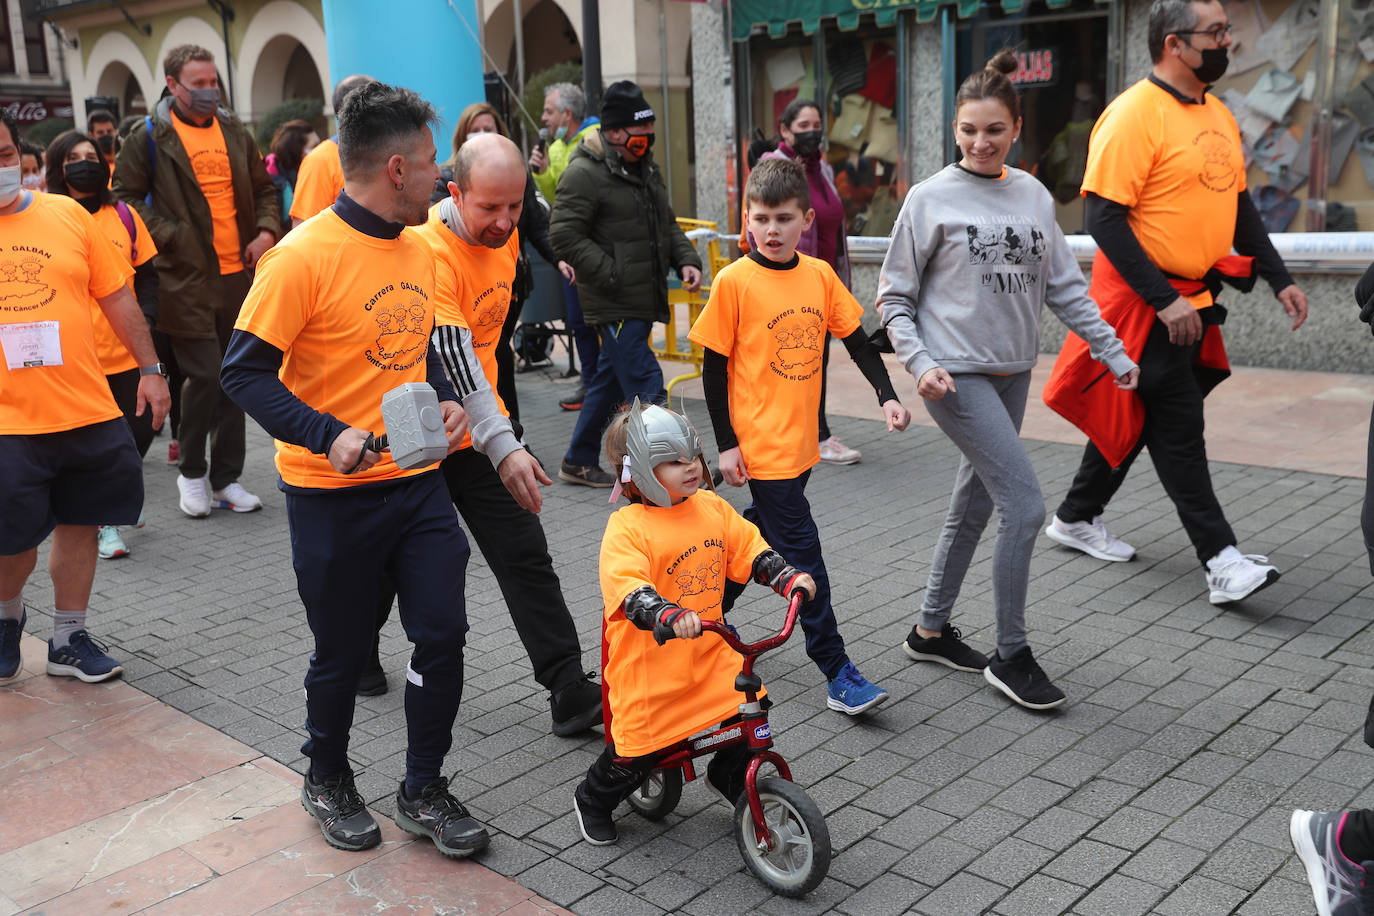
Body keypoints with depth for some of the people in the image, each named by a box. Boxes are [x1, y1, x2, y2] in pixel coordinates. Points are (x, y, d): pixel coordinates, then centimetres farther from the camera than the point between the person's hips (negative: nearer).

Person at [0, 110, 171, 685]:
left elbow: (117, 297, 10)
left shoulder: (66, 214, 5)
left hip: (88, 412, 3)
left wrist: (150, 369, 8)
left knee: (79, 524, 11)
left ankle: (68, 638, 27)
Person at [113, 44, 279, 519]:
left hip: (239, 273, 5)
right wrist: (169, 237, -11)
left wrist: (267, 231, 3)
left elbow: (263, 189, 20)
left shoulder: (234, 131, 13)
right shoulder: (150, 137, -2)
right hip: (188, 277, -5)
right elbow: (126, 195, -1)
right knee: (205, 376, -8)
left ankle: (226, 478, 19)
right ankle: (191, 472, 14)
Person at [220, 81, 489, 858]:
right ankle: (328, 781, 37)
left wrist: (445, 399, 1)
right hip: (334, 493, -6)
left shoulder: (419, 250, 7)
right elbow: (246, 371, -16)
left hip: (417, 480, 6)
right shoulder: (305, 255, -16)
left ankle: (424, 791, 24)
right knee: (344, 653, 10)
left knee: (443, 633, 3)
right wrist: (328, 436, -27)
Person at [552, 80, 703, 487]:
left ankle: (578, 462, 29)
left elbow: (667, 223, 25)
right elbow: (564, 234, -18)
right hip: (615, 304, -9)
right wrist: (613, 276, -20)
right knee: (645, 384, -10)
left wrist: (686, 260, 6)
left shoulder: (645, 166, 17)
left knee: (612, 378, 16)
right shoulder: (585, 173, -12)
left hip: (644, 299, 9)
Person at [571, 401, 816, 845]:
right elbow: (628, 590, -30)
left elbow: (750, 550, 7)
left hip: (710, 650, 6)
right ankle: (592, 801, 34)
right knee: (639, 747, 3)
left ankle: (728, 776, 30)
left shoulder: (712, 508, 2)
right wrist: (670, 616, -46)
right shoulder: (627, 527, -18)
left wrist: (789, 577, -9)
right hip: (649, 660, -5)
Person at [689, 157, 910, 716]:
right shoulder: (734, 281, -10)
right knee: (801, 551, -4)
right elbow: (713, 366, -7)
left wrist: (886, 395, -2)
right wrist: (726, 444, -9)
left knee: (763, 535, 20)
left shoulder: (819, 275, 3)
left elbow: (856, 339, 11)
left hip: (801, 441, 6)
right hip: (762, 446, -6)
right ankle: (837, 674, 2)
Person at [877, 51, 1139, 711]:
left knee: (973, 508, 13)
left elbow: (1064, 286, 13)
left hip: (1012, 374, 6)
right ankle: (1011, 656, 2)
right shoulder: (931, 198, -5)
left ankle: (932, 632, 29)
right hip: (957, 375, -6)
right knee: (1025, 507, -12)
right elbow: (895, 297, -3)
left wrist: (1113, 352, 10)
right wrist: (920, 363, -16)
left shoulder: (1033, 196, 9)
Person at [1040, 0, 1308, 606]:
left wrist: (1279, 278, 13)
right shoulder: (1133, 114, -15)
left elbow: (1238, 204, 21)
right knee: (1178, 424, -5)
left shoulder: (1218, 116, 12)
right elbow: (1103, 218, -20)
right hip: (1142, 300, -8)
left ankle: (1076, 518, 29)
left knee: (1134, 415, 15)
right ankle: (1220, 560, -1)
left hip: (1193, 298, 8)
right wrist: (1164, 301, -23)